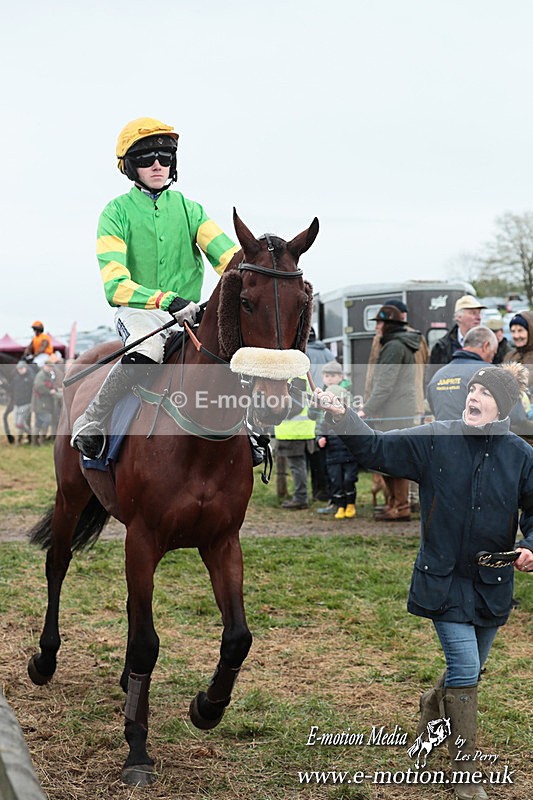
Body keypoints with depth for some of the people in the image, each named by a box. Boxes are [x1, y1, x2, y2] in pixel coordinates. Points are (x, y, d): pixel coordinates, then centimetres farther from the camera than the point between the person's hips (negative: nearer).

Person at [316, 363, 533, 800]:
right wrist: (343, 417, -21)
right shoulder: (435, 440, -7)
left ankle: (435, 703, 54)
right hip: (443, 579, -3)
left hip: (492, 583, 3)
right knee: (465, 670, -10)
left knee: (469, 668, 19)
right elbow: (377, 449, -6)